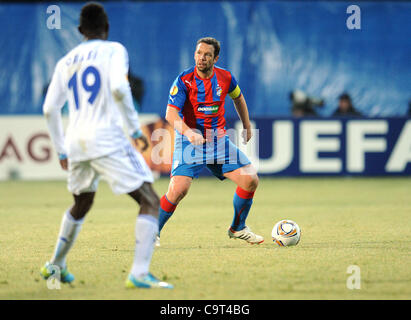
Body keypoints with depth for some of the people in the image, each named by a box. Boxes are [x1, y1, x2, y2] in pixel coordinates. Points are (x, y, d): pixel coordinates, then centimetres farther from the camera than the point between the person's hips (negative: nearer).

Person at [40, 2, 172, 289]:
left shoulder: (66, 62, 16)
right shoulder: (114, 50, 1)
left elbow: (50, 109, 14)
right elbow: (118, 88, -17)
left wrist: (62, 151, 24)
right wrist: (135, 128, -9)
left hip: (76, 142, 7)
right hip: (107, 139, -6)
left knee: (81, 205, 30)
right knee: (151, 202, -6)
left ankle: (55, 266, 38)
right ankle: (139, 273, -21)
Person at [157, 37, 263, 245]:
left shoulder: (225, 78, -2)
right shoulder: (184, 80, -14)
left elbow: (238, 98, 21)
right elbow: (171, 113, -24)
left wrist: (247, 126, 24)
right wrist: (188, 133, -41)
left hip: (218, 140, 4)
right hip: (189, 140, -4)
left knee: (250, 180, -5)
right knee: (178, 189, -22)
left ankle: (237, 228, 17)